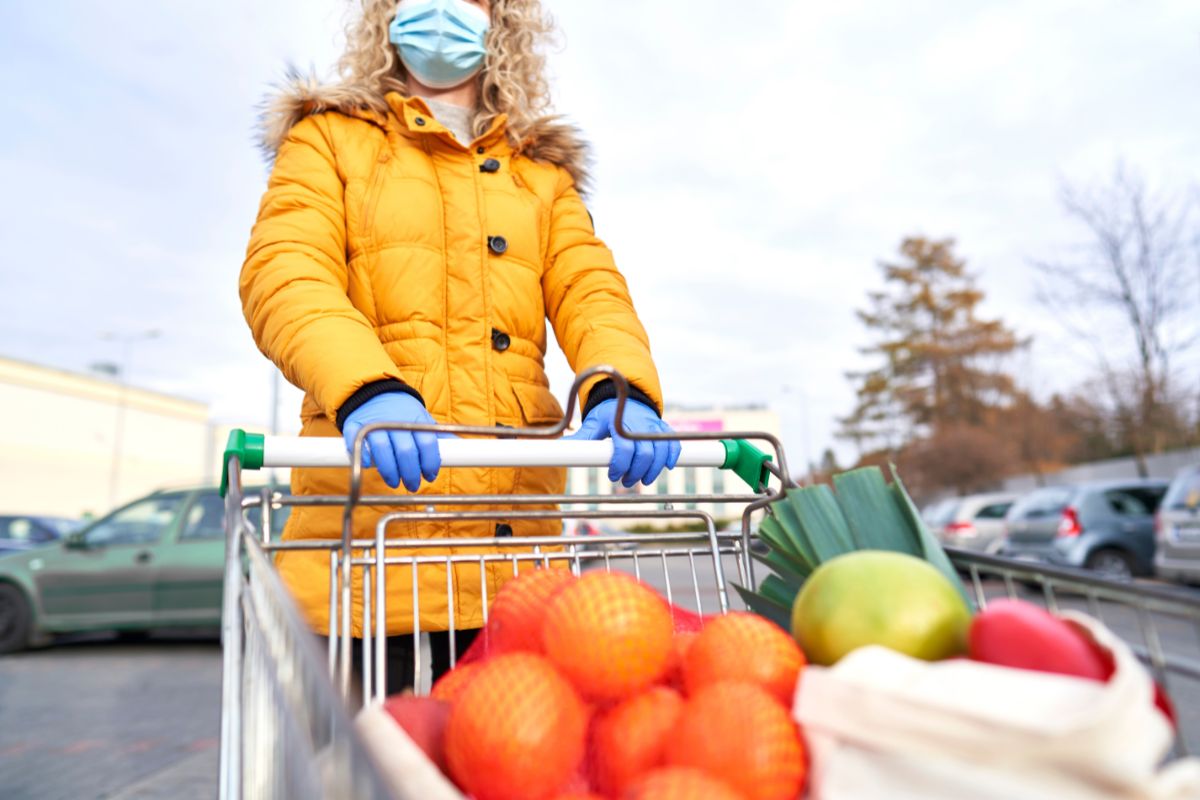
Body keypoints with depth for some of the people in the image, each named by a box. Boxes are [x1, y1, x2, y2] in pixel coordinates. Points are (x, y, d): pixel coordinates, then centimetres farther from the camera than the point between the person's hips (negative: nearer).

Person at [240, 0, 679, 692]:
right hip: (373, 494, -2)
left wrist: (624, 389, -17)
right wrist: (365, 389, -26)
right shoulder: (327, 139, 15)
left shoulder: (543, 171, 23)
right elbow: (283, 275, -4)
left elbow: (591, 290, 6)